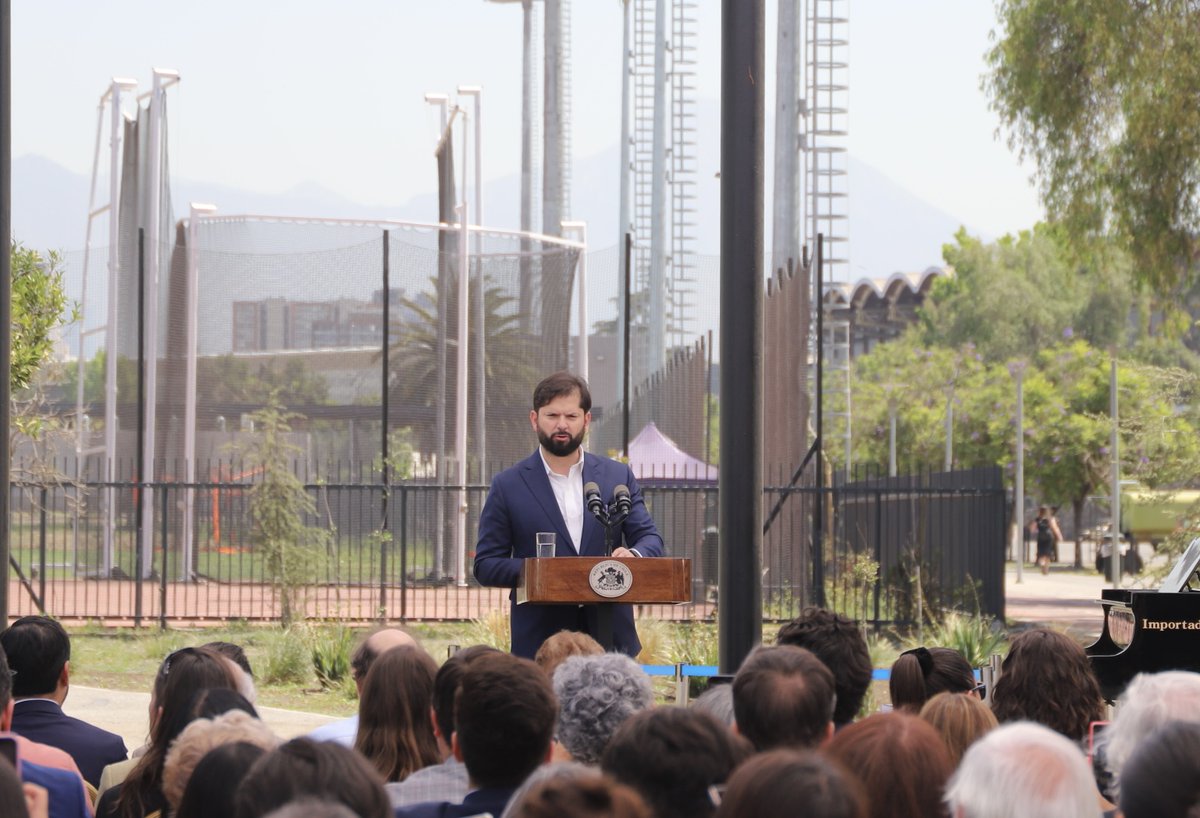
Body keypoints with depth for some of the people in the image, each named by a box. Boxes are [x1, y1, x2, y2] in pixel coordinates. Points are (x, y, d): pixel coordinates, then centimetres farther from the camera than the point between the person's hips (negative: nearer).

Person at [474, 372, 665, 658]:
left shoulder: (619, 477, 11)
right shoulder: (508, 486, 5)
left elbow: (650, 538, 9)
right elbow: (485, 565, 4)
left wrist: (633, 554, -16)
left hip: (611, 638, 2)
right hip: (539, 642, -2)